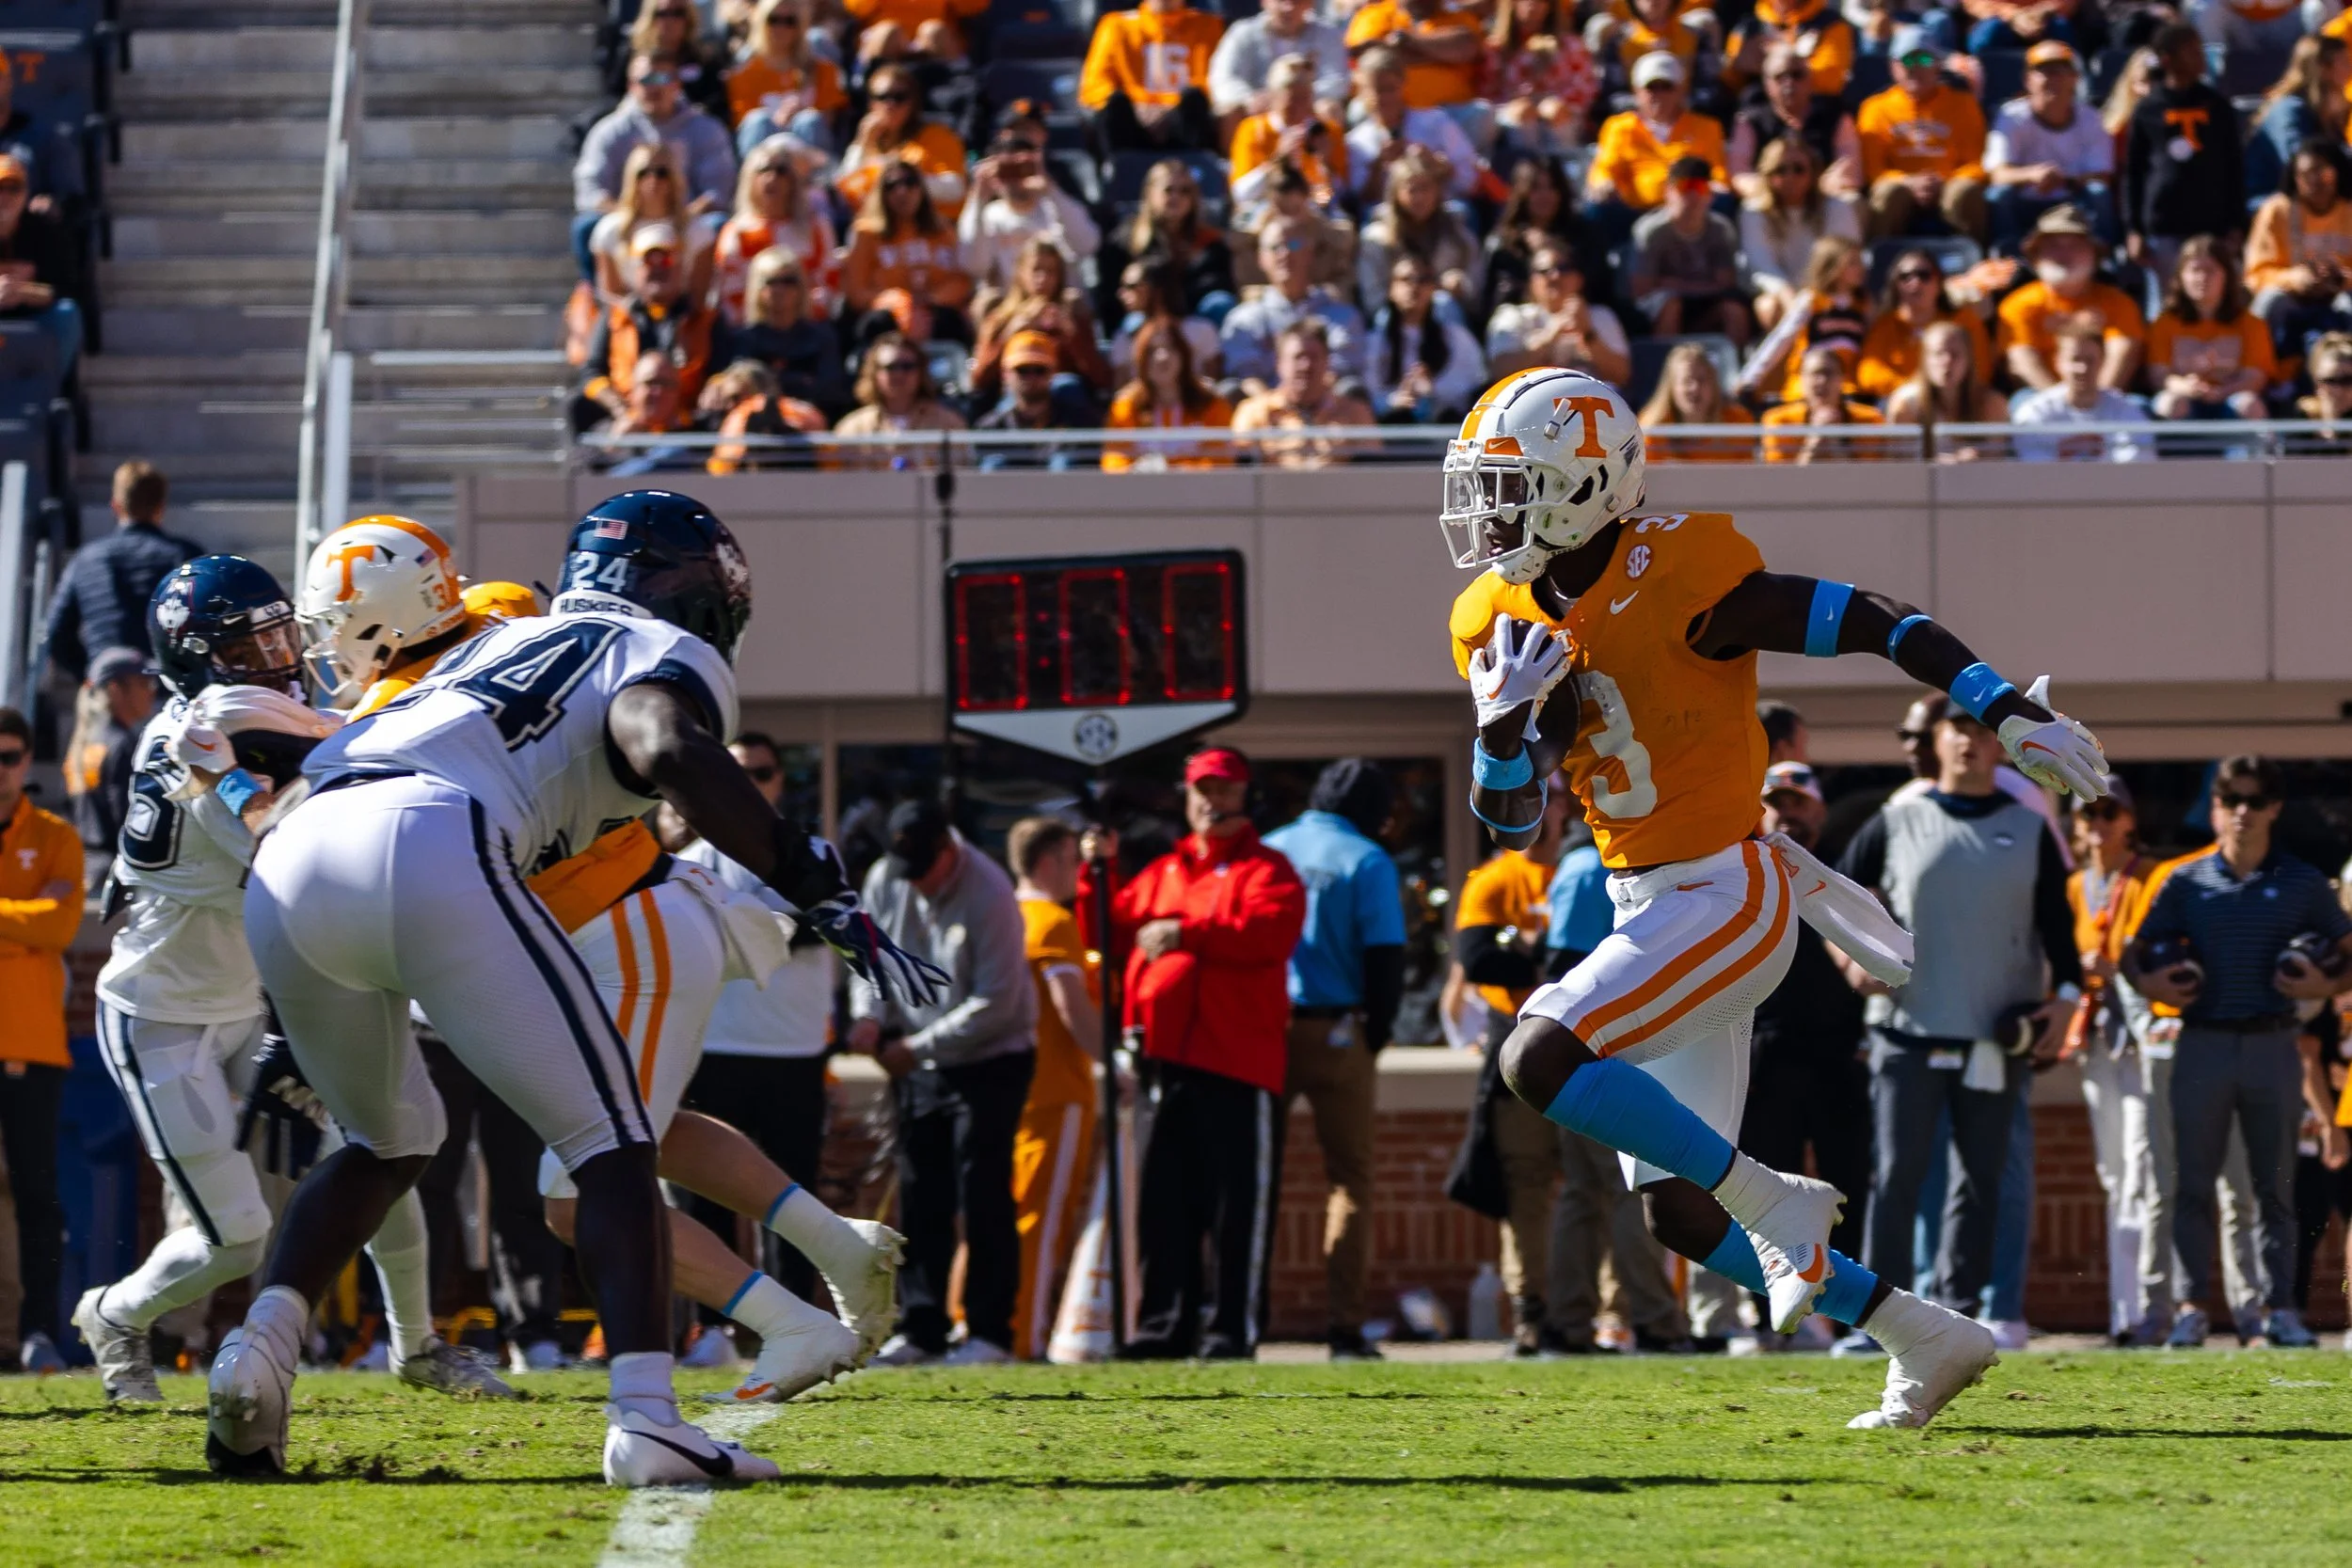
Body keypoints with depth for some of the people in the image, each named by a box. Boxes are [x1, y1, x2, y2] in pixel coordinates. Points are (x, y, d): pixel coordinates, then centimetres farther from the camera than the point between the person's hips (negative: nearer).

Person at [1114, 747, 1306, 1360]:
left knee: (1237, 1205, -5)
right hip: (1165, 1056, 6)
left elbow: (1269, 932, -14)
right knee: (1163, 1202, 7)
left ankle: (1234, 1327, -3)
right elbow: (1112, 931, 19)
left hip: (1237, 1061, -6)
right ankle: (1164, 1324, 11)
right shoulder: (1161, 873, 22)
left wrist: (1186, 931, -17)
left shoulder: (1267, 869, 4)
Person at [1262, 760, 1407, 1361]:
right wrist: (1375, 1040, 4)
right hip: (1336, 1032, -3)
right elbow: (1385, 959, -8)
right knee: (1349, 1179, 3)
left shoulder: (1267, 850, 8)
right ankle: (1344, 1327, -4)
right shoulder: (1366, 861, -4)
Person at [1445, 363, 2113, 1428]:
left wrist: (2007, 709, -20)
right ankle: (1929, 1341, 17)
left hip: (1725, 899, -8)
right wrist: (1504, 722, -11)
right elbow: (1510, 823, 9)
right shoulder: (1503, 620, 5)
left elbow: (1875, 624, -14)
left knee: (1538, 1062, -25)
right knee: (1677, 1212, 6)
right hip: (1647, 906, 8)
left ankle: (1774, 1206, -12)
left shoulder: (1677, 581, -17)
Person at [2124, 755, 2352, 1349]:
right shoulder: (2186, 882, 7)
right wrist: (2145, 982, -9)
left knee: (2275, 1184, 3)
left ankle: (2281, 1308, 6)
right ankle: (2191, 1307, 2)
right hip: (2203, 1045, 0)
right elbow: (2135, 953, 12)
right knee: (2194, 1183, -1)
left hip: (2272, 1045, 0)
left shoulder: (2302, 883, 7)